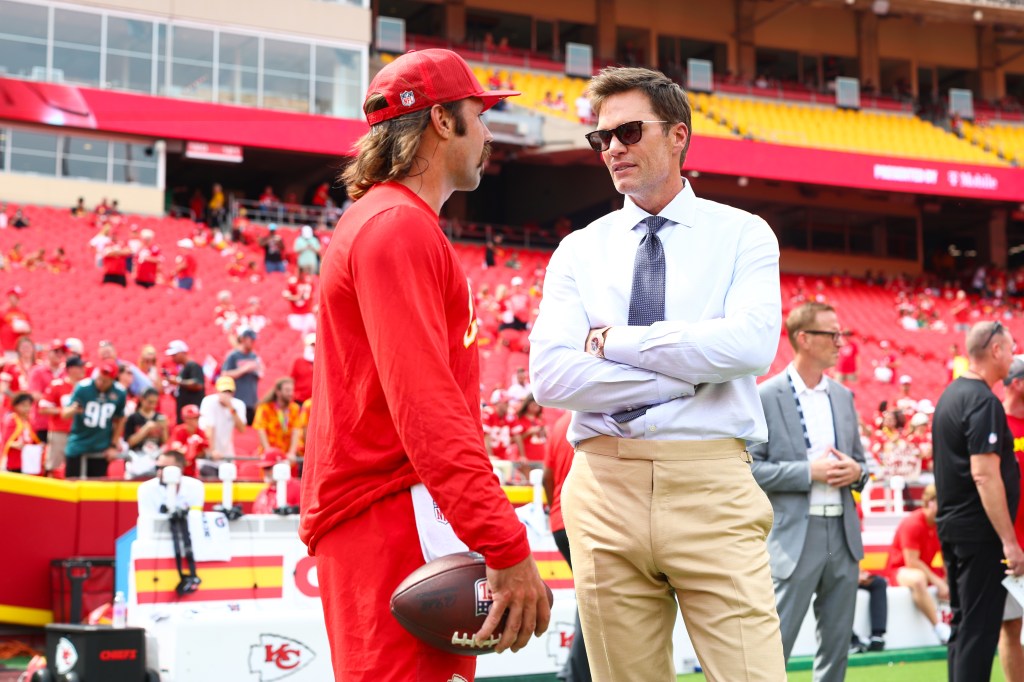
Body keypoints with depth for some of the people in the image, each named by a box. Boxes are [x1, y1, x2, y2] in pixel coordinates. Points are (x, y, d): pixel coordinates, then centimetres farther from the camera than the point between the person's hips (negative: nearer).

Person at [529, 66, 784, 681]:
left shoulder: (742, 234, 7)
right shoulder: (580, 250, 11)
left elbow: (751, 344, -13)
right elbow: (551, 375, -4)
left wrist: (613, 341, -8)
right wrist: (687, 375, -9)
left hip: (710, 488, -2)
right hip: (605, 487, 2)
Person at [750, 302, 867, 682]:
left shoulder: (843, 396, 12)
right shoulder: (766, 396, -7)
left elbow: (860, 460, 19)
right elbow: (750, 468, -11)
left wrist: (856, 472, -4)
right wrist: (809, 472, -17)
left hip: (844, 533, 6)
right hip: (796, 537, -6)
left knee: (837, 643, 12)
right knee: (776, 642, -3)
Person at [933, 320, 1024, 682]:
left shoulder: (950, 395, 13)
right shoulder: (984, 401, -16)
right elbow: (984, 475, -23)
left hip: (951, 526, 9)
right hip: (979, 532, -9)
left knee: (963, 624, 15)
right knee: (979, 628, -5)